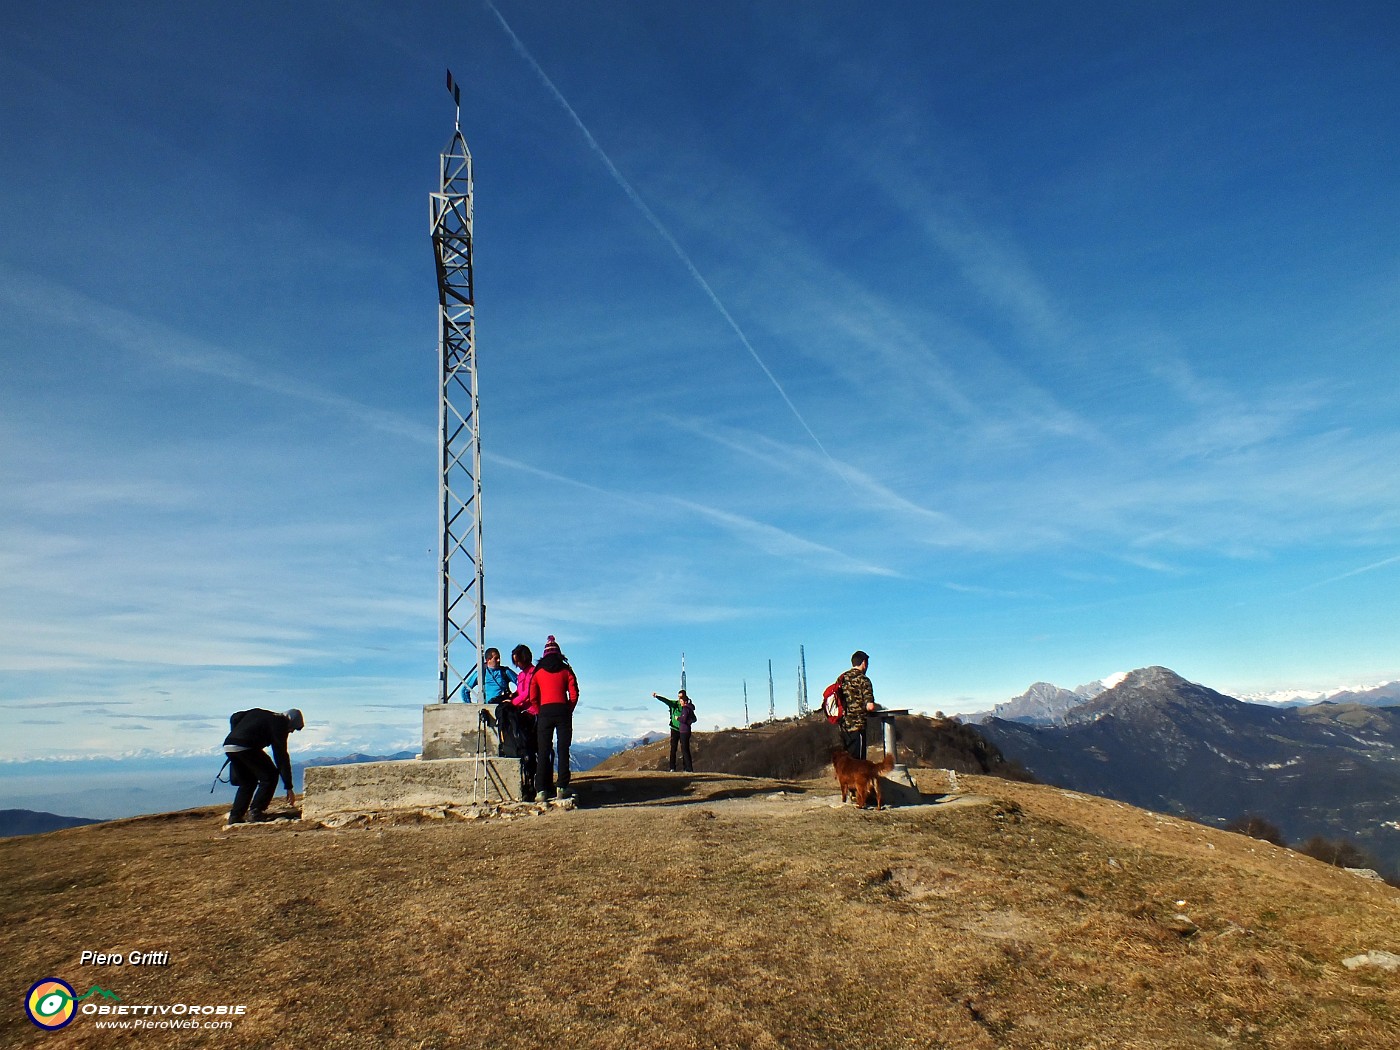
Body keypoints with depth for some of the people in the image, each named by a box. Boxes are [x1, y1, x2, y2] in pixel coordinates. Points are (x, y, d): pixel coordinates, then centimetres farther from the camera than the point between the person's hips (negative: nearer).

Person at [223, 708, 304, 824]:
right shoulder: (279, 724, 4)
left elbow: (235, 718, 23)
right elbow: (281, 757, 1)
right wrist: (289, 787, 2)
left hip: (228, 746, 8)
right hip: (245, 748, -8)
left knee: (247, 782, 23)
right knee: (270, 776, 4)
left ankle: (235, 816, 19)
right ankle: (255, 813, -1)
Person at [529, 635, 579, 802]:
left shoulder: (537, 671, 9)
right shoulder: (566, 670, 8)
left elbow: (533, 697, 4)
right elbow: (574, 695, 1)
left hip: (544, 712, 0)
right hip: (563, 711, 0)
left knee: (543, 752, 2)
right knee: (563, 751, 3)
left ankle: (541, 790, -3)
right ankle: (562, 788, 0)